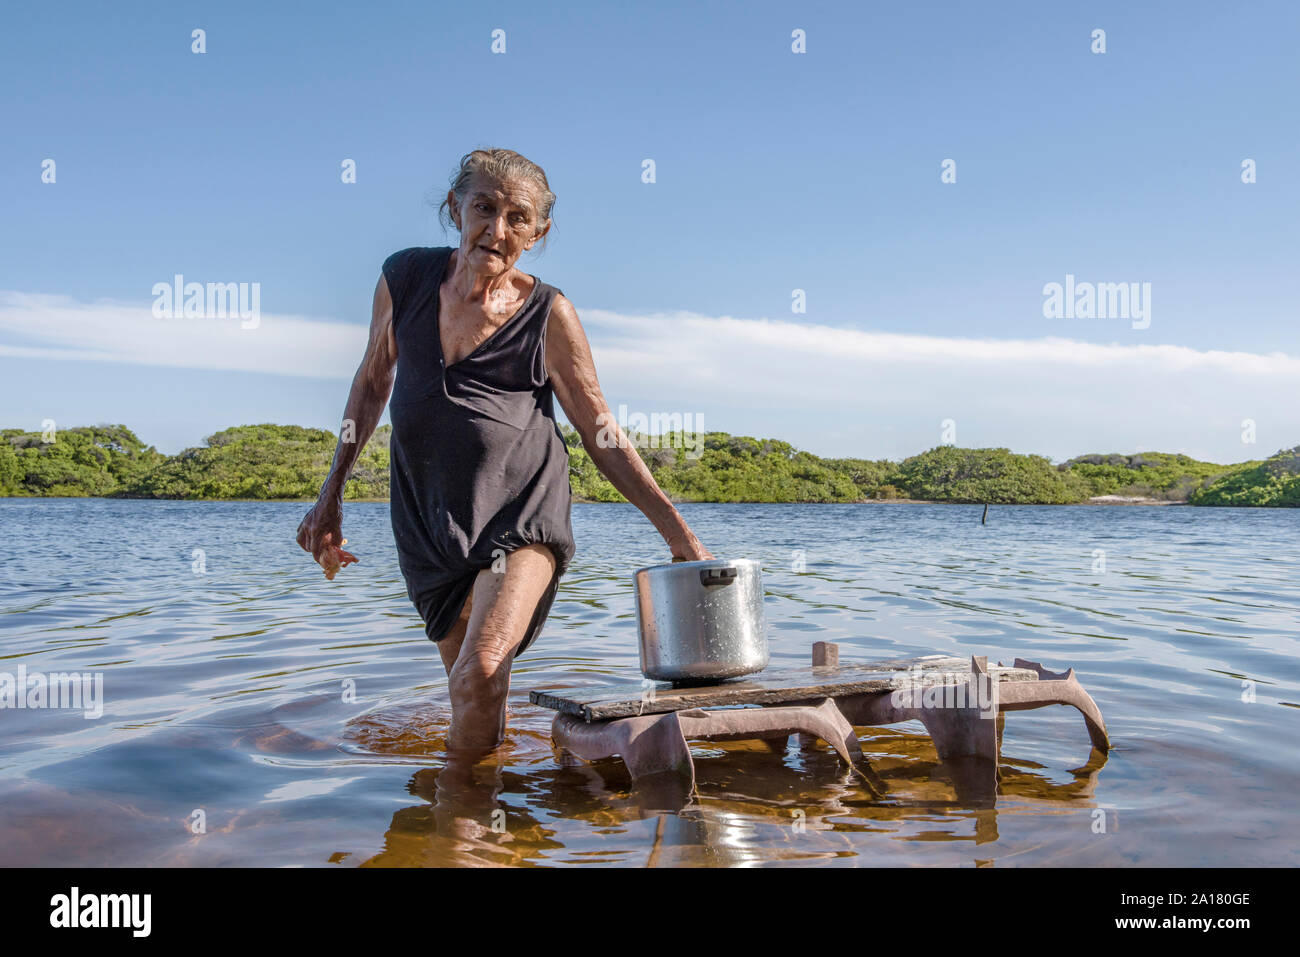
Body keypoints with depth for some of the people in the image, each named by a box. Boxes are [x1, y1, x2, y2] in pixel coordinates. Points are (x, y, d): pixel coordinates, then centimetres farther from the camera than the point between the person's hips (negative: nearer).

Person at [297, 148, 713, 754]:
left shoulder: (548, 314, -10)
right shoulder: (405, 276, -2)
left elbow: (601, 435, -5)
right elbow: (373, 381, 12)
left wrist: (678, 534, -8)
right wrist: (331, 495, 13)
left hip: (520, 510, -3)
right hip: (427, 516, 4)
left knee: (480, 674, -22)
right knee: (471, 693, 11)